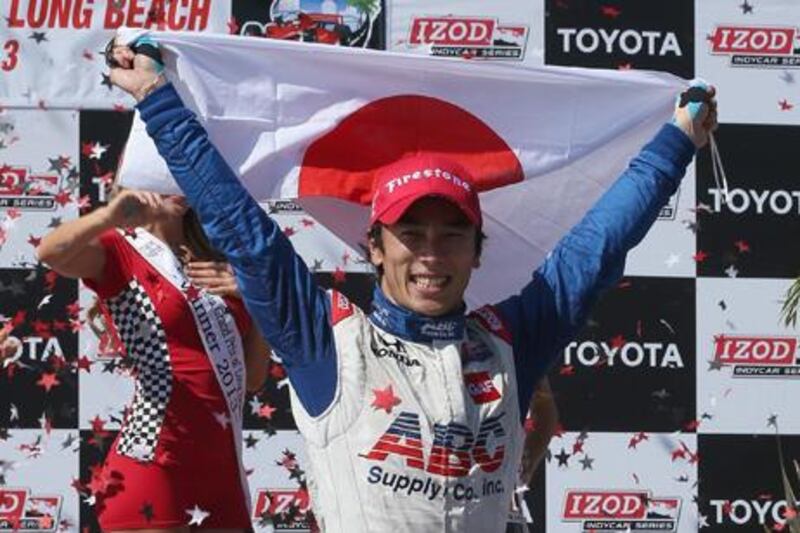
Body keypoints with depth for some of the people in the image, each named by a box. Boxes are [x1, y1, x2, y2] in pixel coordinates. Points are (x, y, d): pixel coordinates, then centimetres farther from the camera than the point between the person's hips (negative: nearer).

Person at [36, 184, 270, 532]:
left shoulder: (212, 264, 20)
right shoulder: (122, 251, 2)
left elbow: (254, 377, 18)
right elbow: (50, 253, -22)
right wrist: (111, 217, -39)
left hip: (222, 470, 7)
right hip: (154, 461, -6)